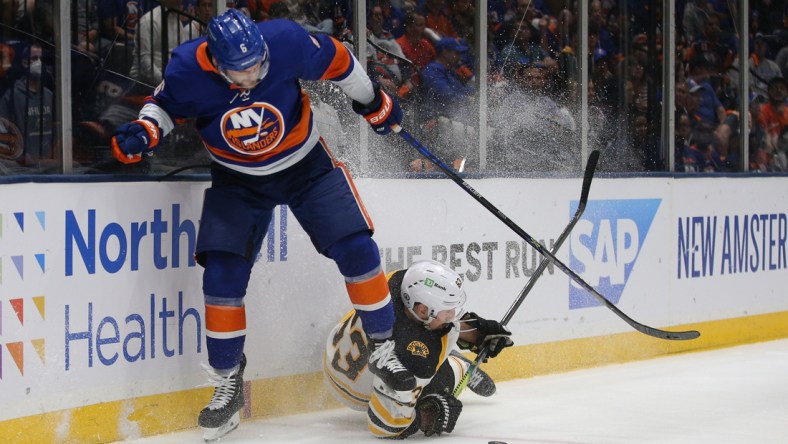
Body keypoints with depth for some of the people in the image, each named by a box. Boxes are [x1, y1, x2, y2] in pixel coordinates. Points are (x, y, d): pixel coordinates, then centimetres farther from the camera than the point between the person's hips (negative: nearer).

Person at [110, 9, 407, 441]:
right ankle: (228, 383, 7)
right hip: (238, 180, 1)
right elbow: (166, 103, -4)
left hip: (306, 163, 0)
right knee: (222, 274, -9)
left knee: (355, 247, -10)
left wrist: (372, 101, 4)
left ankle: (382, 348, 10)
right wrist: (142, 132, -24)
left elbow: (336, 60, -9)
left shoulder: (287, 42, -29)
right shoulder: (189, 69, -26)